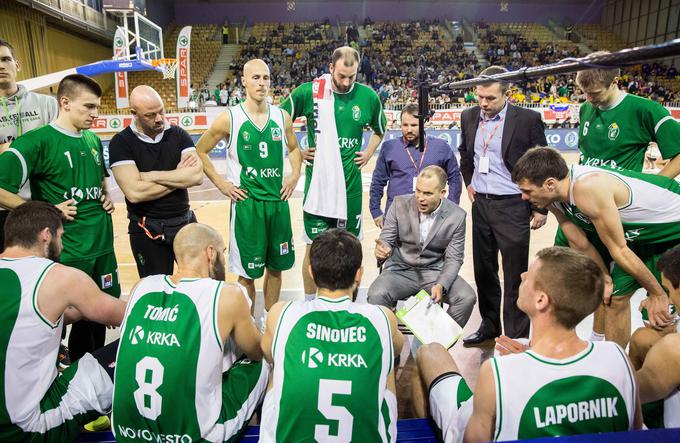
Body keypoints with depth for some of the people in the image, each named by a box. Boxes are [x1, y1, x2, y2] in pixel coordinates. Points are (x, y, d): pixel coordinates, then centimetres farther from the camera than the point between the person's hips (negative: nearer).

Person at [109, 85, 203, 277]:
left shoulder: (178, 135, 0)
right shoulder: (121, 143, -8)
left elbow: (197, 176, -15)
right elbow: (135, 192, -21)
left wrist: (152, 176, -17)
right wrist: (179, 177, -13)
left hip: (185, 223, 3)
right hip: (147, 231, -2)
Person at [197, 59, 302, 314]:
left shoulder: (282, 117, 4)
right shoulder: (229, 118, -7)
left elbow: (294, 149, 20)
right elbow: (200, 151, 3)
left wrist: (295, 174, 5)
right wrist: (220, 183, -4)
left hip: (278, 201, 4)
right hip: (246, 203, -4)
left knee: (276, 266, 14)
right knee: (248, 272, 6)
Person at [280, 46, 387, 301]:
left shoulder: (368, 96, 2)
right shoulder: (309, 92, -6)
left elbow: (380, 130, 20)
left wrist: (368, 153, 7)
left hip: (350, 184, 3)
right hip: (318, 183, -2)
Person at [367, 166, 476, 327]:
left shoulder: (457, 216, -7)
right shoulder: (400, 204, -7)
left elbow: (453, 258, -3)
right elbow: (386, 239, -1)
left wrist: (441, 285, -22)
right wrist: (382, 249, -27)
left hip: (435, 272, 1)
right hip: (401, 270, -1)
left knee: (467, 297, -23)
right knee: (377, 294, -30)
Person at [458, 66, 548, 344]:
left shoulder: (528, 120, -10)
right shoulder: (469, 117, 5)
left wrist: (541, 208, -4)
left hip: (513, 206, -5)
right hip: (480, 204, 5)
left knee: (515, 276, 2)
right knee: (483, 270, 16)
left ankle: (516, 337, 16)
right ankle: (489, 324, 33)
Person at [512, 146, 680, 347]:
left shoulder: (587, 188, -37)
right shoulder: (552, 195, -13)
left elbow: (618, 250, -26)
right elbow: (581, 245, -1)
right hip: (643, 232, 7)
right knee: (616, 295, 8)